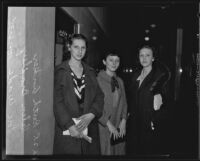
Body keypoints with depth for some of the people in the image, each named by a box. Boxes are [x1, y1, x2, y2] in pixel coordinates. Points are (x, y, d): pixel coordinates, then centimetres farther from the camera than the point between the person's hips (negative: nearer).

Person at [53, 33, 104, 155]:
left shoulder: (90, 72, 14)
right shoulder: (60, 71, 2)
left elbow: (99, 97, 7)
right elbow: (57, 102, -6)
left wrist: (91, 115, -11)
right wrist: (70, 125, -15)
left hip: (89, 127, 3)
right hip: (67, 129, -3)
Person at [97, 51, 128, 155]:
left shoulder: (120, 81, 10)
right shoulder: (98, 80, -8)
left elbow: (124, 102, 13)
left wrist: (123, 121, 0)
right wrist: (109, 124, -11)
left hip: (119, 128, 5)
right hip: (104, 127, -5)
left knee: (119, 151, 8)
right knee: (106, 151, -3)